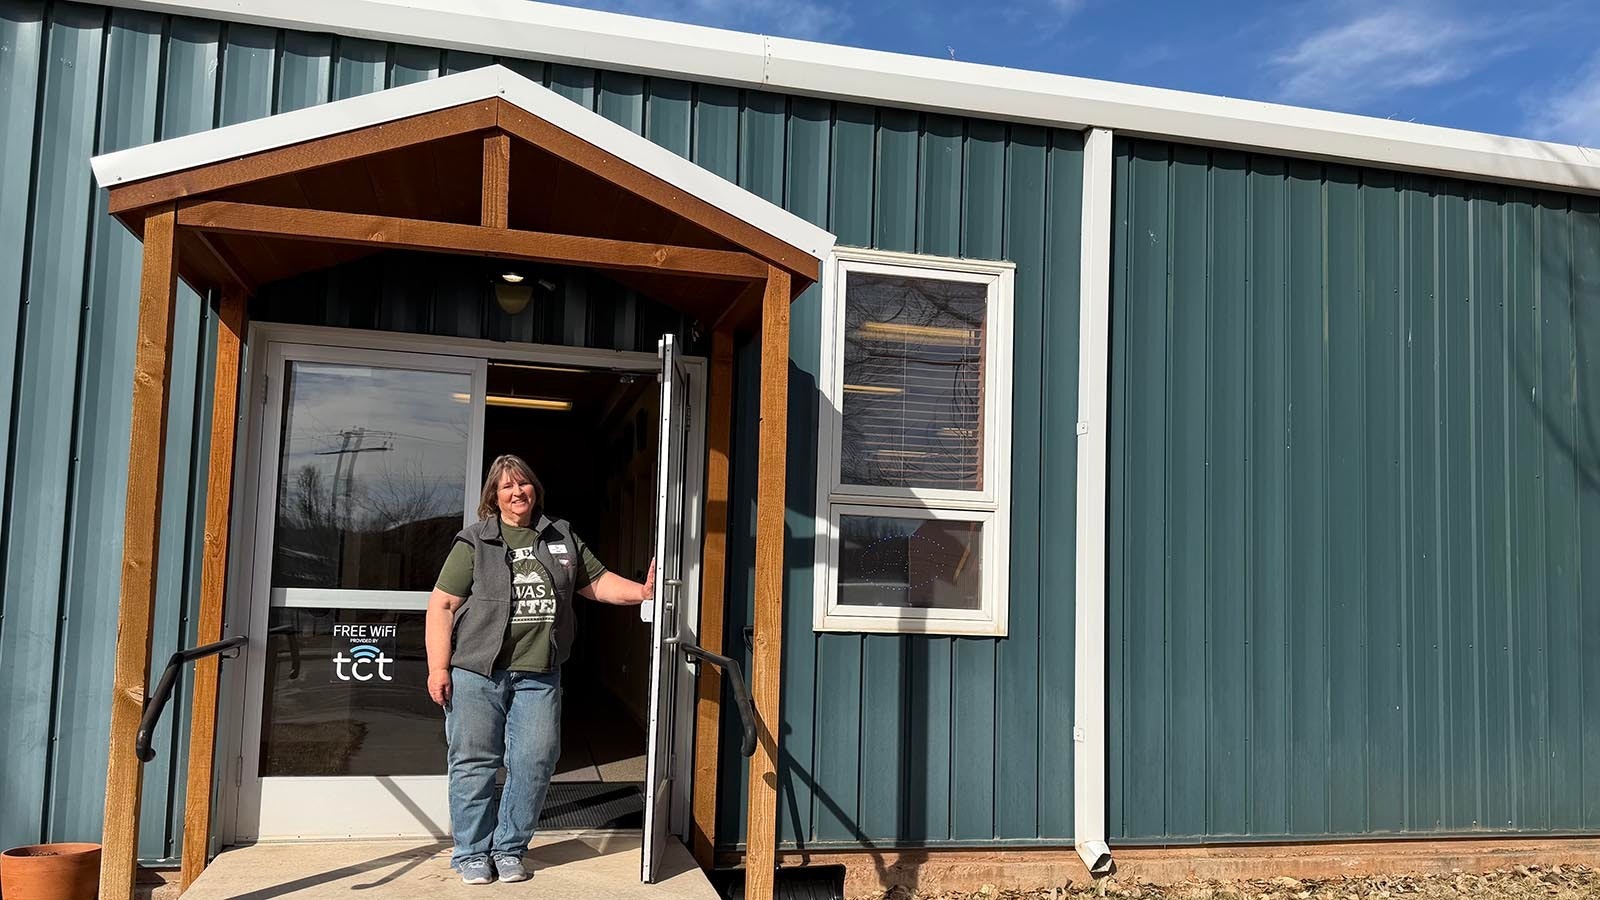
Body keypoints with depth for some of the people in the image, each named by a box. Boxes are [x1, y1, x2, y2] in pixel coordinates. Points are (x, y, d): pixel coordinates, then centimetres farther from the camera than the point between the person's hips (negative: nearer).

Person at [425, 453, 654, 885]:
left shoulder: (562, 538, 14)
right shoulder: (474, 542, 2)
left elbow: (598, 582, 19)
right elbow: (442, 605, -1)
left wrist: (642, 591, 1)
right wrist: (439, 668, -8)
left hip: (538, 676, 3)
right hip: (476, 673, -3)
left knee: (535, 762, 0)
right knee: (474, 761, 2)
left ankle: (509, 849, 17)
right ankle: (472, 853, 16)